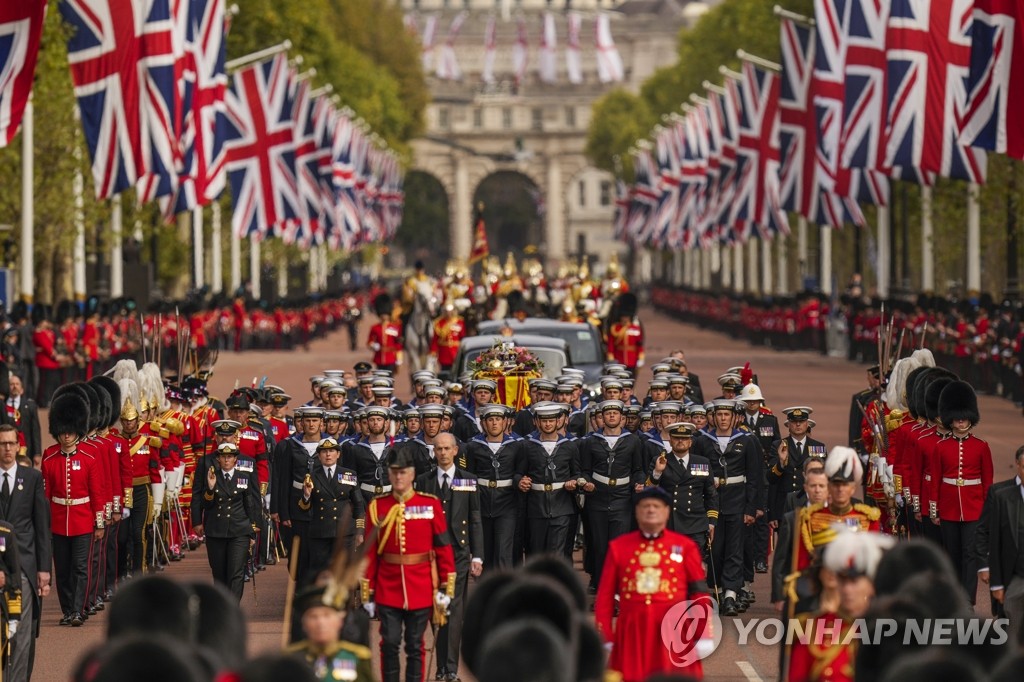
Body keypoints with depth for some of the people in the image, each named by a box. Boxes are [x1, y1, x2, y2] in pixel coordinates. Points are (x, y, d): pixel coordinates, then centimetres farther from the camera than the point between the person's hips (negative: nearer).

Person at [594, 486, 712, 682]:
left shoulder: (685, 546, 5)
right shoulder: (618, 547, 7)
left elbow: (699, 592, 5)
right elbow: (605, 596, 8)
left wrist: (704, 635, -1)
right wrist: (604, 638, 2)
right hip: (632, 632, 1)